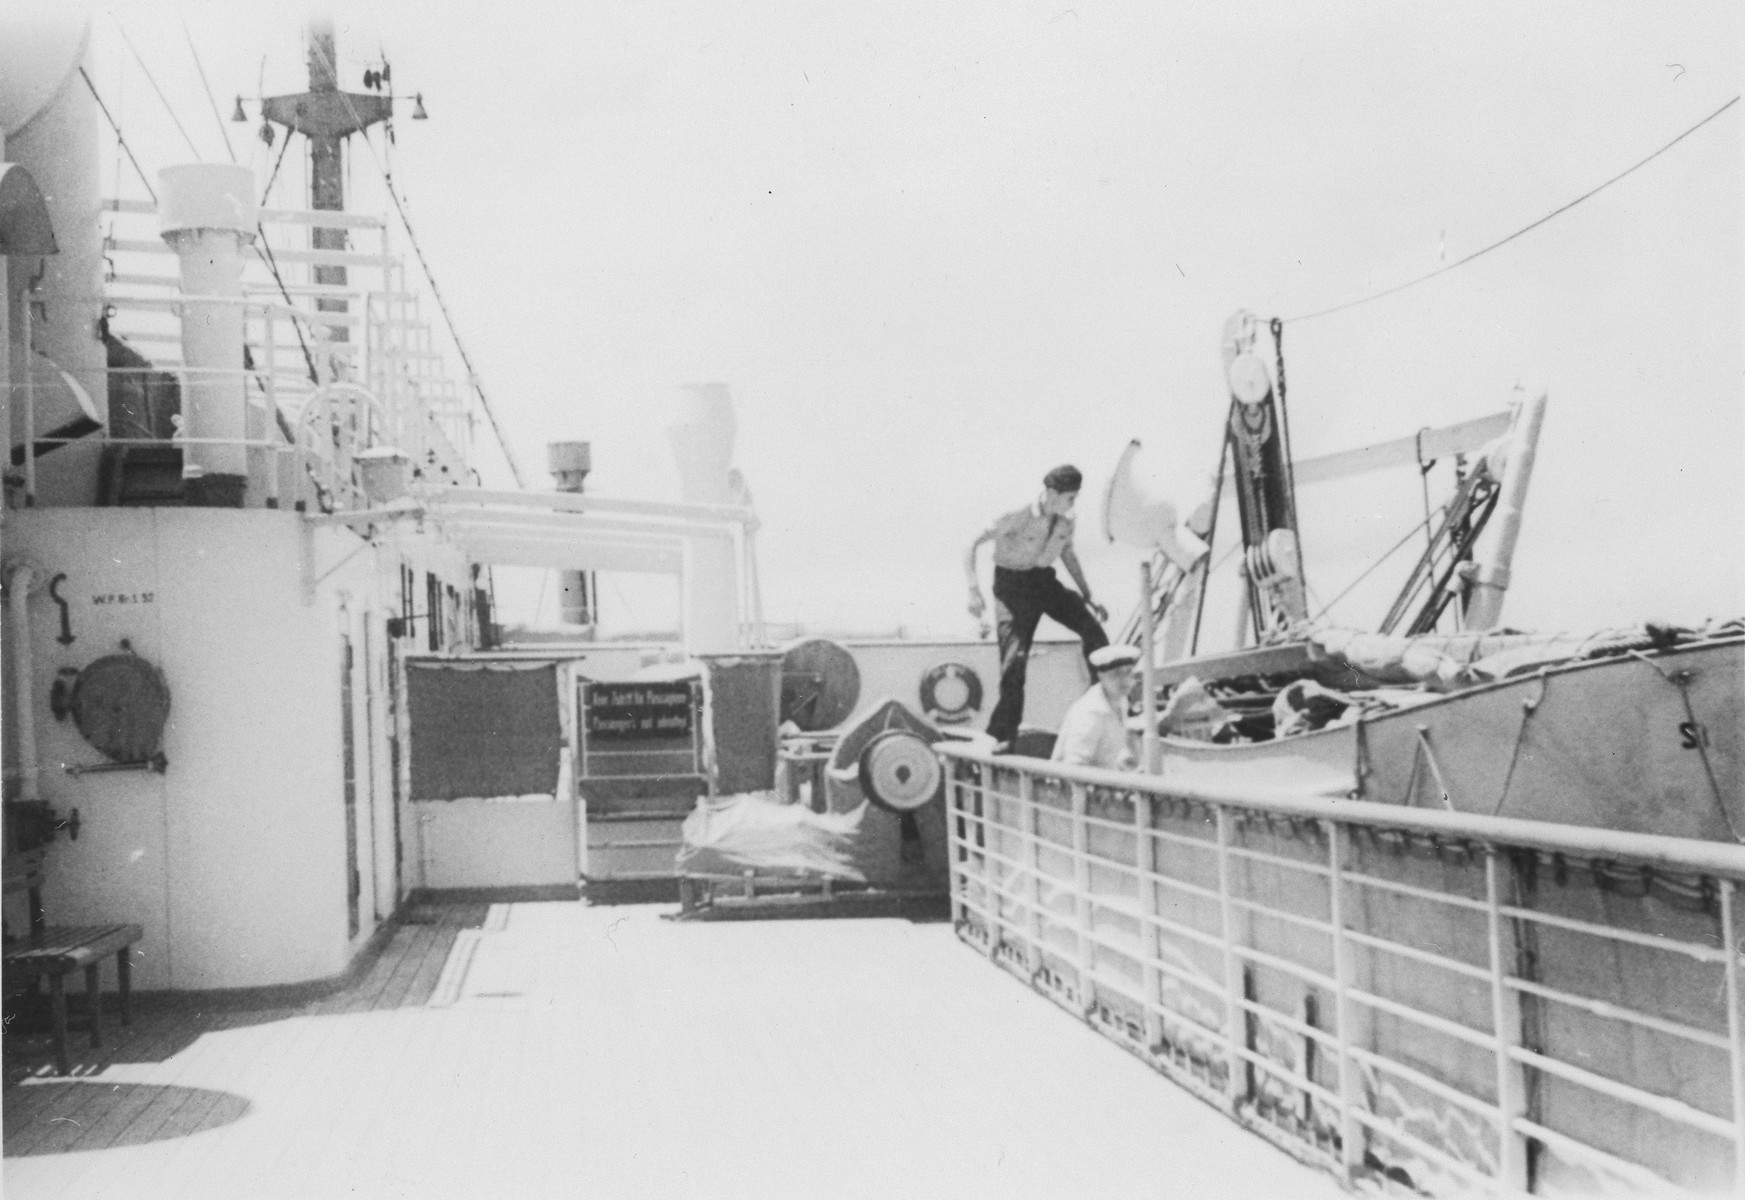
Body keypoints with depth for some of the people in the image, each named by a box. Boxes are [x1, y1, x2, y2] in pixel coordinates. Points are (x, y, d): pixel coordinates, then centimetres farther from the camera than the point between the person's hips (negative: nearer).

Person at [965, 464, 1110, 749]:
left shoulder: (1065, 521, -4)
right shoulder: (1017, 518, -23)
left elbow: (1068, 554, 15)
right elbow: (972, 544, -20)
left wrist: (1089, 597, 16)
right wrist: (974, 590, -28)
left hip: (1045, 580, 5)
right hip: (1013, 584, -5)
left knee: (1092, 628, -14)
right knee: (1015, 657, -12)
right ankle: (1001, 733, 1)